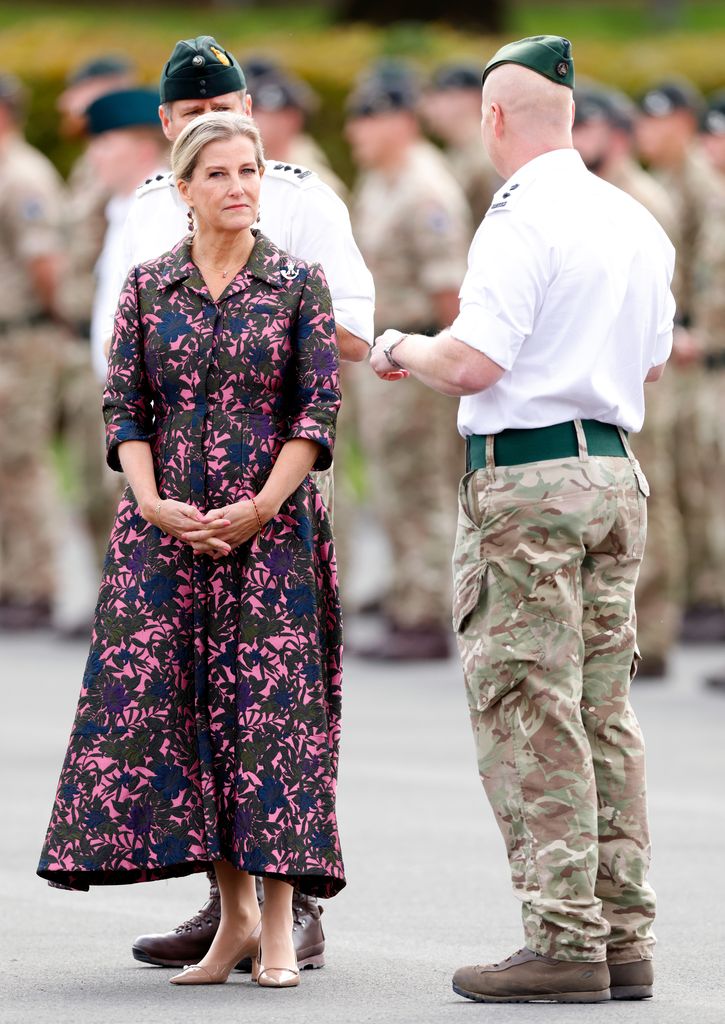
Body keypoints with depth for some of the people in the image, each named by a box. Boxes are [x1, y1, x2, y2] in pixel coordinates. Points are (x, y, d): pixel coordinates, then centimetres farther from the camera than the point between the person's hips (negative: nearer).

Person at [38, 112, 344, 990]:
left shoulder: (299, 285, 3)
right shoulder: (148, 286, 8)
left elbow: (320, 409, -2)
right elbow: (123, 407, 6)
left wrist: (261, 507, -11)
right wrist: (152, 503, -8)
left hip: (272, 525, -2)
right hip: (165, 525, 2)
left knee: (270, 708, -7)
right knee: (162, 702, -2)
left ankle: (278, 922, -3)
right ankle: (234, 913, 8)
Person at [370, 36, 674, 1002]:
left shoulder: (520, 219, -14)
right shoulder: (637, 222, 12)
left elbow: (472, 366, -18)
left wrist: (402, 349, 1)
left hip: (526, 477, -8)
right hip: (615, 468, 8)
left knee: (528, 715, -6)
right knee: (603, 712, 10)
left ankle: (565, 940, -8)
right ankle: (624, 932, 11)